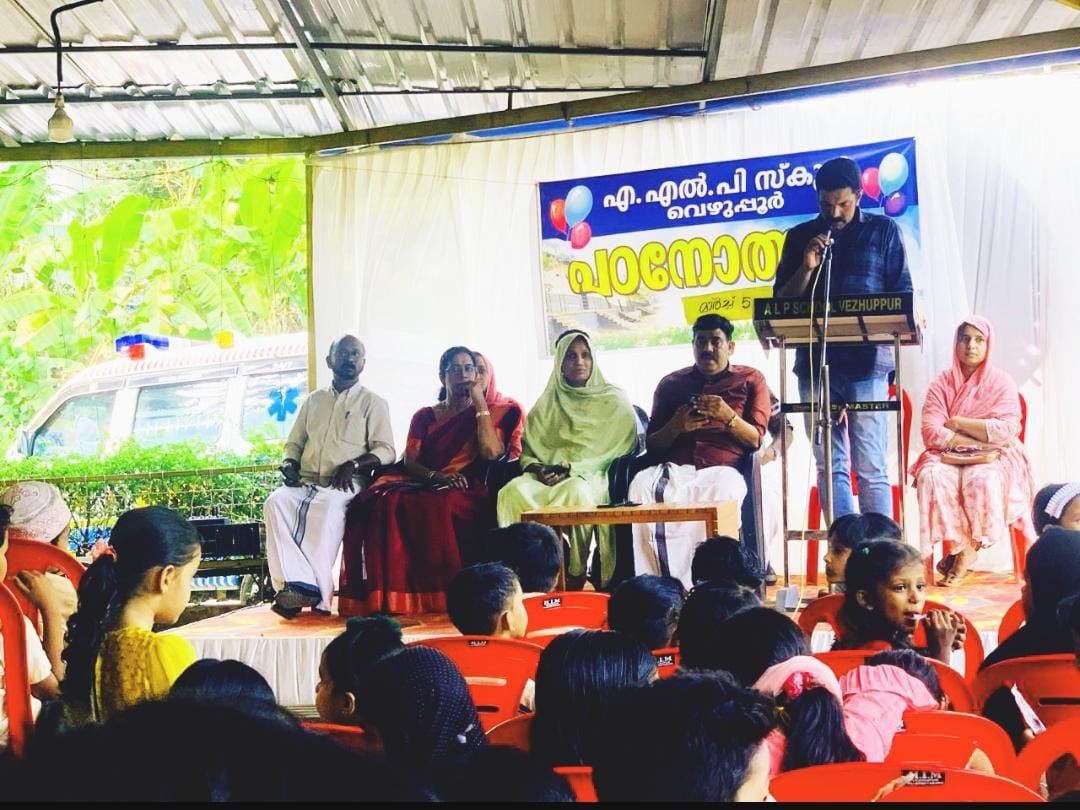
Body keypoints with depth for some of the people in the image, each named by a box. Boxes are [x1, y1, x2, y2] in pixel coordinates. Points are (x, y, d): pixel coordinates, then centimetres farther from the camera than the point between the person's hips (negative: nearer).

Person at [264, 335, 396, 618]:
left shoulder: (373, 403, 12)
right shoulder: (313, 400, 25)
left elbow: (385, 451, 2)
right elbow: (294, 443, 29)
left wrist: (353, 464, -16)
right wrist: (289, 464, 6)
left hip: (345, 485, -4)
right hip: (305, 481, 4)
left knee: (328, 508, -39)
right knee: (276, 502, -30)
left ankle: (307, 589, -40)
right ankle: (302, 585, -42)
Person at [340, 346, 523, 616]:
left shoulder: (490, 413, 16)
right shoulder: (424, 416, 23)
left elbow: (491, 452, -5)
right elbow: (409, 462, 9)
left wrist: (480, 403, 0)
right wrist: (437, 476, -12)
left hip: (467, 490, -3)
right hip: (422, 485, 3)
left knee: (440, 506, -39)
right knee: (385, 502, -31)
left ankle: (441, 594, -34)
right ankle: (391, 594, -34)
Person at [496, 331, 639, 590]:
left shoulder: (614, 400, 12)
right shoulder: (546, 404, 21)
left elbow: (617, 449, 0)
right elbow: (526, 449, 19)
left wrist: (573, 469, -12)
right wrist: (536, 467, -6)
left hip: (593, 475, -3)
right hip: (548, 477, 3)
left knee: (576, 491, -40)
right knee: (513, 491, -30)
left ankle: (576, 578, -32)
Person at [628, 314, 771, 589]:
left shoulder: (751, 379, 20)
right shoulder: (671, 383, 25)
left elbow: (755, 439, 9)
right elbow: (652, 446, 21)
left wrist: (728, 416, -9)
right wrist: (676, 426, 0)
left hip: (722, 469, -2)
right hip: (673, 469, 2)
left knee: (723, 488, -40)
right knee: (642, 485, -34)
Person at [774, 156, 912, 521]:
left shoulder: (883, 230, 9)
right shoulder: (800, 237, 14)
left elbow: (902, 294, 6)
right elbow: (781, 300, 10)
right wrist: (807, 268, -6)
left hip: (867, 362, -2)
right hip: (814, 362, 3)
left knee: (870, 468, -5)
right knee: (830, 467, 3)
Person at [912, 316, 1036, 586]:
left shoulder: (1001, 381, 2)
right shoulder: (942, 383, 5)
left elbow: (1005, 431, -12)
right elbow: (931, 433, -8)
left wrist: (957, 423, -9)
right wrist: (979, 441, -14)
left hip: (994, 460, -1)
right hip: (948, 458, 1)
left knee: (982, 480, -36)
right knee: (932, 476, -32)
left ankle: (967, 551, -18)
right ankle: (955, 546, -22)